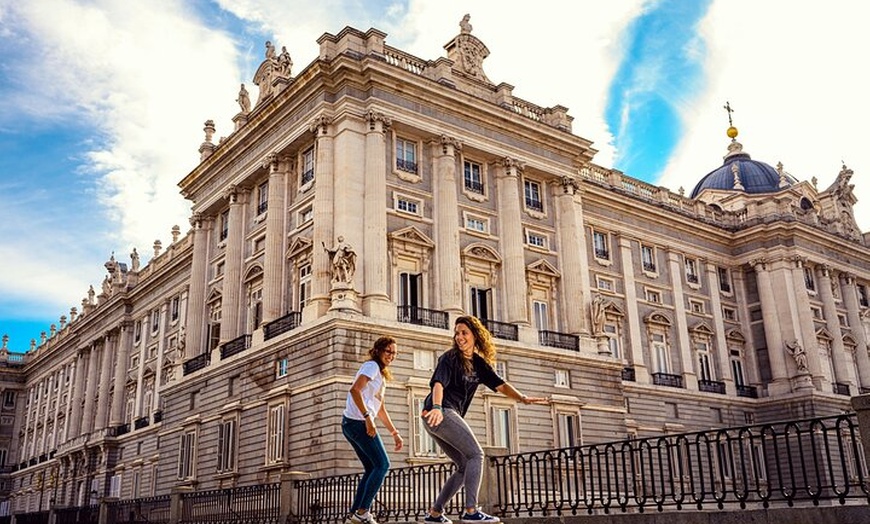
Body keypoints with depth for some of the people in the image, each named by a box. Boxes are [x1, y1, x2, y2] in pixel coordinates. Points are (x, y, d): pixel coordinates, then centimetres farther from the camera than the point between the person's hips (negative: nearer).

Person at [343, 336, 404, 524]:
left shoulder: (381, 374, 24)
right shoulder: (371, 365, -6)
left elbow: (381, 409, 26)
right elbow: (354, 390, -22)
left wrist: (395, 433, 22)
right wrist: (368, 417, -27)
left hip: (352, 424, 10)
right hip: (359, 422, -10)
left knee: (372, 468, 12)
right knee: (382, 464, -6)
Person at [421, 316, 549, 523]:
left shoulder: (479, 363, 14)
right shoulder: (450, 358, -8)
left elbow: (499, 384, 8)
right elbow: (438, 383, -24)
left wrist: (523, 398, -7)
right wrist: (436, 408, -42)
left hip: (449, 415, 9)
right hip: (440, 413, -9)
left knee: (465, 466, 10)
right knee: (475, 454, -13)